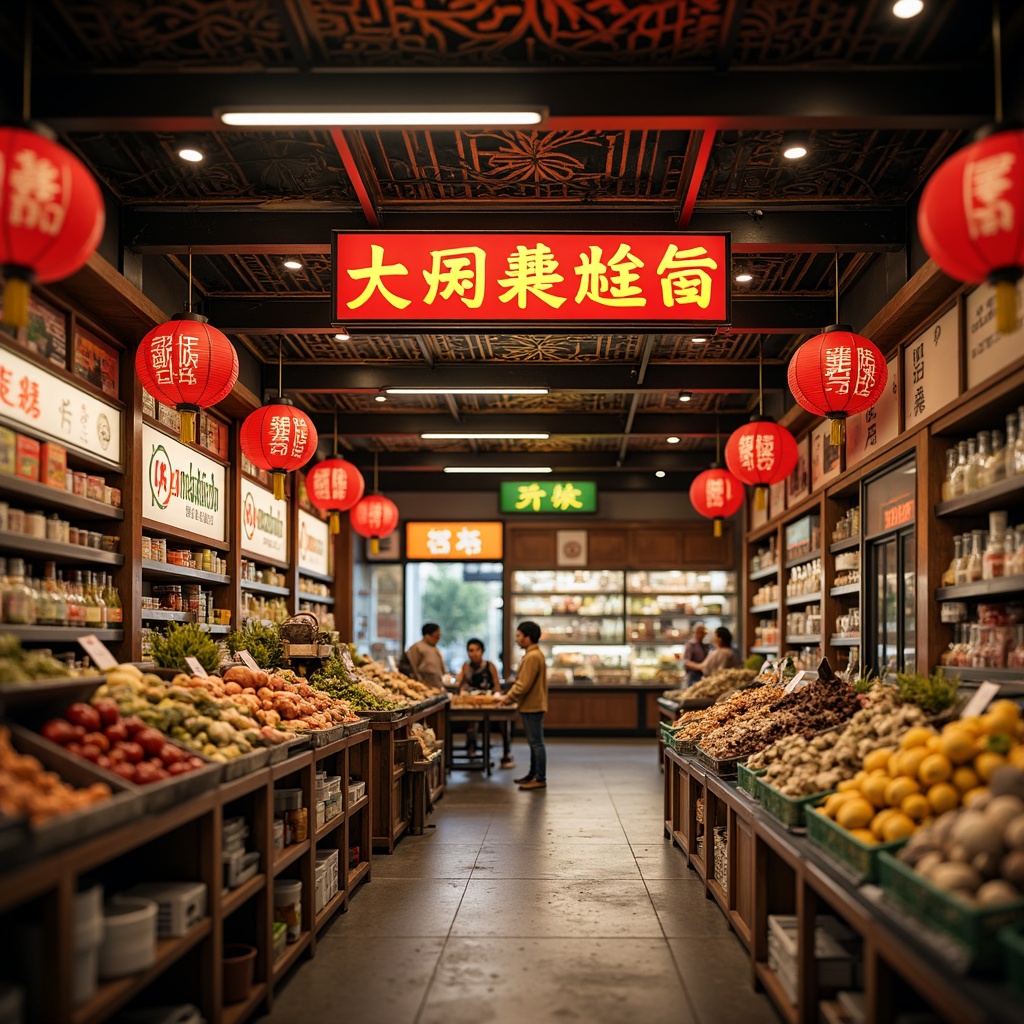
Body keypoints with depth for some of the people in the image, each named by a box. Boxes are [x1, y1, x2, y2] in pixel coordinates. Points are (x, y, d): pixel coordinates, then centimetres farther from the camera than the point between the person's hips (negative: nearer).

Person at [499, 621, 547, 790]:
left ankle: (540, 779, -2)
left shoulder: (532, 657, -20)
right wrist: (510, 696, 11)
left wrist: (509, 698, -11)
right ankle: (533, 774, 26)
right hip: (530, 705, 11)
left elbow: (524, 686, -22)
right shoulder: (533, 654, 15)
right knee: (534, 742, 17)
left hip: (532, 706, -11)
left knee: (536, 743, -6)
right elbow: (521, 682, 20)